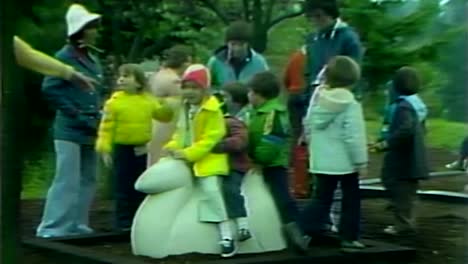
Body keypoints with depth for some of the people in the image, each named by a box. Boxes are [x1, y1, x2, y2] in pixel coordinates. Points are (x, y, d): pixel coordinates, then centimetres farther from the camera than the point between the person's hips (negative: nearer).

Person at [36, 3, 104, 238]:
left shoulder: (93, 60, 14)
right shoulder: (64, 57, -8)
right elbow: (49, 90, -14)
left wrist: (96, 117, 9)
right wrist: (76, 115, -15)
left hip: (89, 131, 8)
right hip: (69, 131, -8)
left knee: (87, 181, 11)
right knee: (67, 181, -10)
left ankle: (77, 226, 20)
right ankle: (51, 229, -4)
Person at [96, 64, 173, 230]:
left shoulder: (148, 100, 2)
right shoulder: (115, 101, -8)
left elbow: (162, 115, 13)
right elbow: (107, 127, -9)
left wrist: (167, 108, -9)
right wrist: (105, 149, -14)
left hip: (141, 150, 3)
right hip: (123, 149, -3)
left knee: (140, 190, 12)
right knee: (123, 191, 2)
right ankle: (123, 224, 11)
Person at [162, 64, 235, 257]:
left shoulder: (212, 109, -17)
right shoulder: (186, 107, 11)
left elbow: (210, 139, -22)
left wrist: (188, 153, -25)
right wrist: (173, 147, -1)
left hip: (208, 158, -9)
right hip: (186, 157, 9)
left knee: (211, 191, -24)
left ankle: (226, 236, -19)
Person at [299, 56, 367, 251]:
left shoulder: (318, 101, 2)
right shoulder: (351, 105, -15)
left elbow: (309, 127, 10)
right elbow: (354, 137, -17)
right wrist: (361, 161, -9)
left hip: (321, 161, 5)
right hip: (345, 162, -5)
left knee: (321, 198, 10)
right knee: (351, 199, 9)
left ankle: (303, 232, -3)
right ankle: (349, 237, 13)